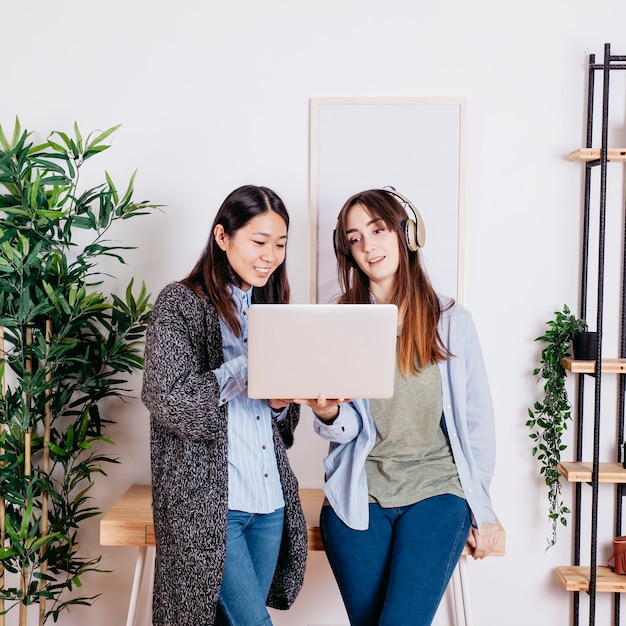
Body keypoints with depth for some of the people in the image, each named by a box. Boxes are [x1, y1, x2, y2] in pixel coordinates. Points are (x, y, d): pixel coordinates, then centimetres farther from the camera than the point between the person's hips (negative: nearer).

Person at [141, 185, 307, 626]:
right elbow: (168, 399, -16)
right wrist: (249, 366, -20)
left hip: (270, 497, 6)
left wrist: (281, 402, -5)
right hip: (208, 498, -6)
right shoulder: (181, 303, -5)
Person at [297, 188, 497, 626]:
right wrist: (327, 414, -23)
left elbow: (477, 420, 6)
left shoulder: (451, 321, 1)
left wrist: (482, 508, 7)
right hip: (358, 497, 2)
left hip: (436, 492, -1)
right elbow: (349, 428, 0)